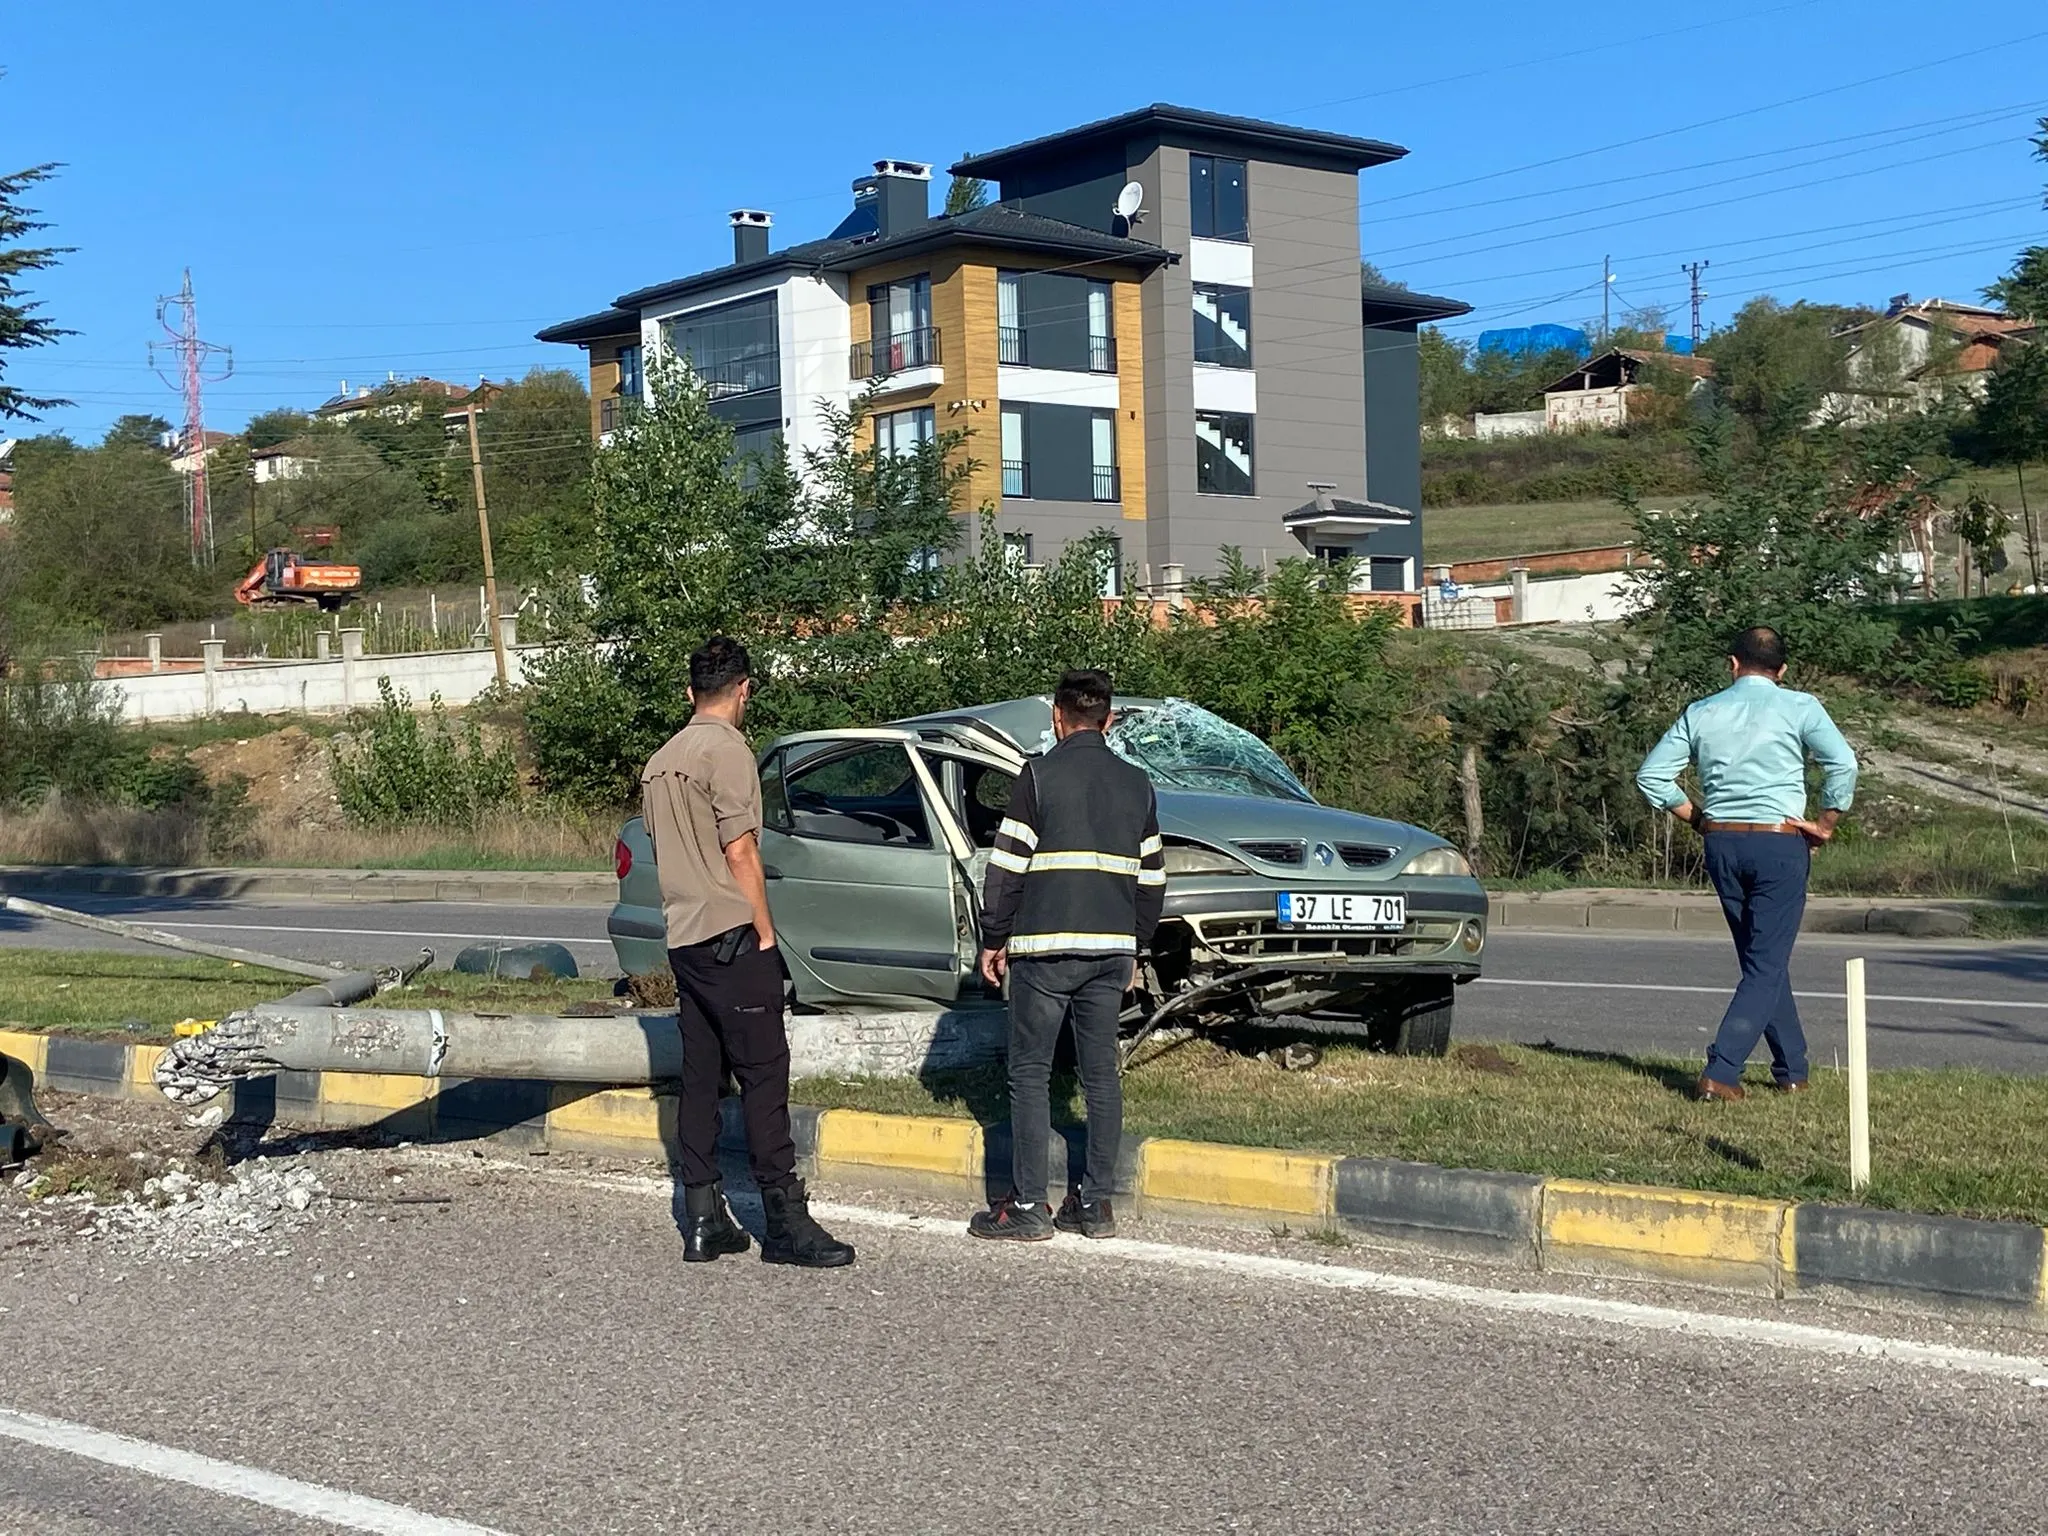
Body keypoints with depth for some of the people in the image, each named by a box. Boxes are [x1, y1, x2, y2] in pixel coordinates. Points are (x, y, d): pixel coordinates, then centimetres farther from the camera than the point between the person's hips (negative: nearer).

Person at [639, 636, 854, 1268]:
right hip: (731, 937, -9)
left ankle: (703, 1220, 11)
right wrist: (765, 932, -9)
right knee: (763, 1075, -7)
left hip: (683, 941, 9)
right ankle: (786, 1221, -7)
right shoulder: (727, 749, -10)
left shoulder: (660, 761, 16)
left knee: (700, 1077, 9)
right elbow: (739, 852, -14)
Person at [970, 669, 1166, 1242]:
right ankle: (1096, 1204, 13)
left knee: (1031, 1074, 0)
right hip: (1112, 948, 5)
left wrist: (993, 939, 3)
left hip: (1045, 947, -5)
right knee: (1101, 1073, 10)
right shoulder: (1136, 784, 11)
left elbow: (1008, 866, -6)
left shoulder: (1039, 776, -4)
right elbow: (1152, 876, 15)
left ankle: (1027, 1206, -1)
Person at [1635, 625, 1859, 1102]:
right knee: (1767, 965, -1)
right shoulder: (1798, 707, -2)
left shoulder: (1701, 713, 7)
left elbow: (1651, 774, 5)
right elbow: (1843, 763, -14)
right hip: (1780, 844, -4)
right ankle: (1720, 1072, -13)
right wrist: (1825, 826, -4)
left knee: (1762, 959, 17)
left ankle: (1792, 1070, 24)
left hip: (1722, 845, 4)